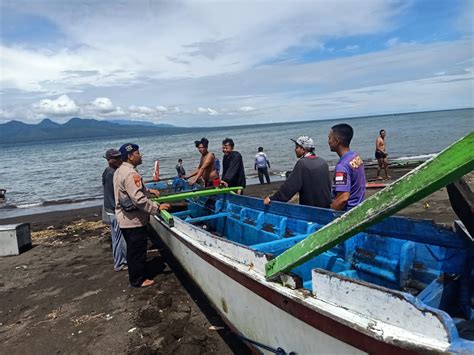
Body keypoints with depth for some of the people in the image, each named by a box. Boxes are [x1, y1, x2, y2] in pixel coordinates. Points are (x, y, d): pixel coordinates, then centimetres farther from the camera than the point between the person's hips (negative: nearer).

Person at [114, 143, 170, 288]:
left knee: (133, 249, 22)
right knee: (137, 250, 3)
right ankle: (138, 280, 16)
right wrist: (157, 207, -23)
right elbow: (139, 200, -29)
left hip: (126, 218, 11)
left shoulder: (120, 171, 10)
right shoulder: (130, 173, -24)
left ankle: (135, 275, 37)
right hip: (134, 220, -10)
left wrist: (148, 190, 18)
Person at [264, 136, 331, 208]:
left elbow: (290, 186, -19)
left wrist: (272, 199, -15)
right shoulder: (323, 162, 5)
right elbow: (329, 185, 12)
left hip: (309, 207, -6)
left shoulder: (302, 163, -17)